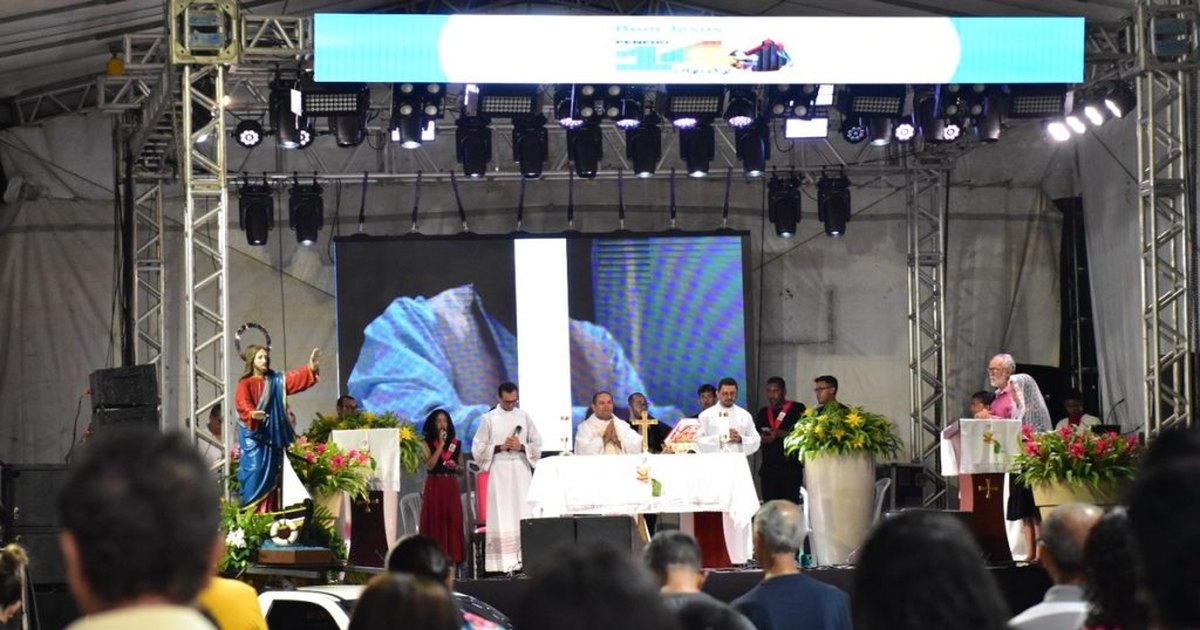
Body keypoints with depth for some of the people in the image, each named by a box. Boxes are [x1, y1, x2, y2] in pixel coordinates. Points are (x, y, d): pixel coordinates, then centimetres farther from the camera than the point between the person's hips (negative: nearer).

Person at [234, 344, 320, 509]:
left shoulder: (276, 380, 13)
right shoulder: (245, 383, -5)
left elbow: (296, 378, -1)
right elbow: (243, 405, -21)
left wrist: (311, 368, -18)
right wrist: (252, 414, -42)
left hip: (272, 435, 6)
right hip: (253, 436, -6)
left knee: (271, 474, 6)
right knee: (255, 472, -11)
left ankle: (268, 513, 9)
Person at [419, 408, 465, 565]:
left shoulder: (455, 444, 12)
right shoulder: (427, 444, 3)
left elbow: (461, 470, 17)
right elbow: (429, 465, -11)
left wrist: (456, 467, -6)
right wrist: (440, 445, -11)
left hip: (451, 487, 3)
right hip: (434, 486, -3)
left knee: (453, 522, -2)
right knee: (435, 522, -4)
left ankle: (452, 560, 0)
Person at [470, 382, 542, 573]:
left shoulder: (524, 417, 9)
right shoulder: (489, 419, 3)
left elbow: (537, 444, 10)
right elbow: (478, 448, 2)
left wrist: (521, 447, -8)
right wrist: (500, 447, -11)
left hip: (521, 470, 2)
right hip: (499, 470, -2)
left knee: (523, 513, -2)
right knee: (501, 515, -6)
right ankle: (503, 562, -8)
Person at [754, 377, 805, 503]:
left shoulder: (797, 409, 2)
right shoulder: (763, 413, 17)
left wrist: (781, 434, -15)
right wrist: (763, 439, -5)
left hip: (790, 467, -5)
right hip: (768, 468, 5)